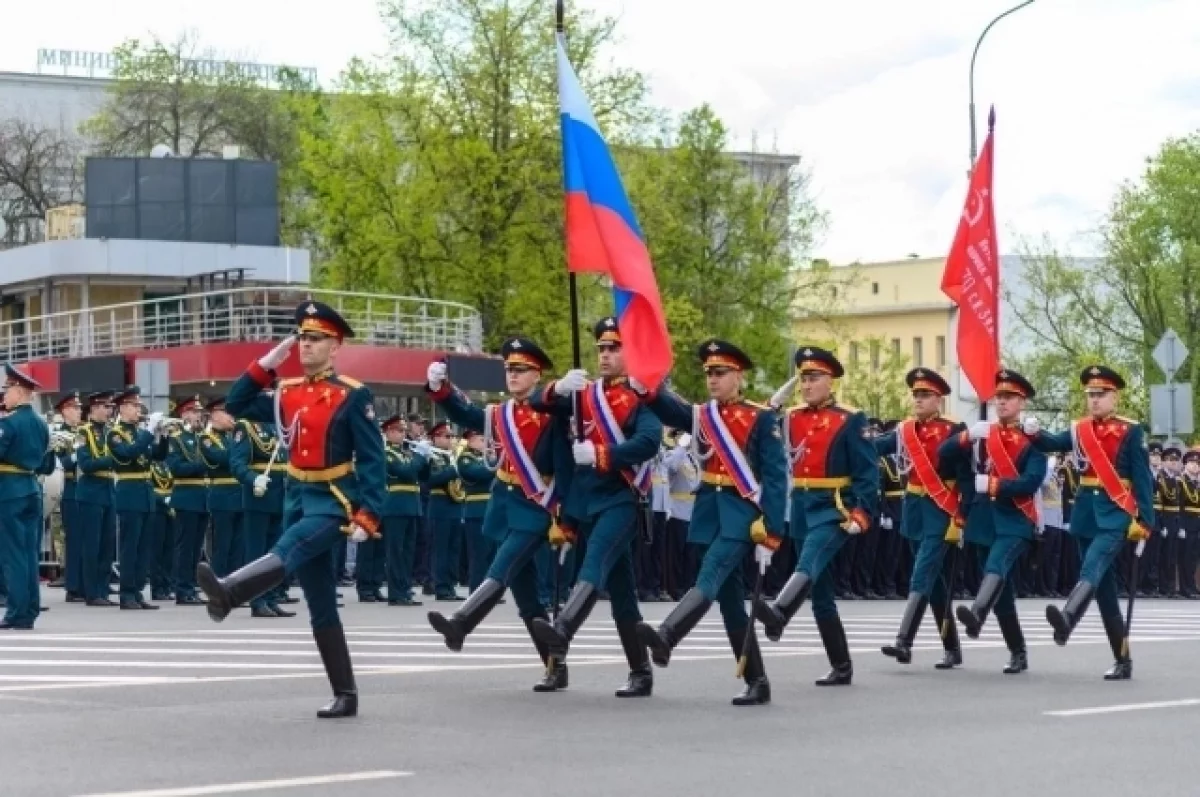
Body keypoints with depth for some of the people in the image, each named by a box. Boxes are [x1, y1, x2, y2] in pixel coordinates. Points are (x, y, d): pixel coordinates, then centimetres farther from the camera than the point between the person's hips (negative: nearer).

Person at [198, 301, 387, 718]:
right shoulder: (288, 393, 10)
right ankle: (345, 695, 8)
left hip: (334, 502, -7)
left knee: (287, 551, -34)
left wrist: (367, 517, -19)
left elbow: (373, 462, -11)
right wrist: (265, 365, 4)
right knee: (321, 604, 5)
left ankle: (227, 592, -60)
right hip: (298, 499, 7)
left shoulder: (354, 396, -8)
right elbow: (236, 407, 15)